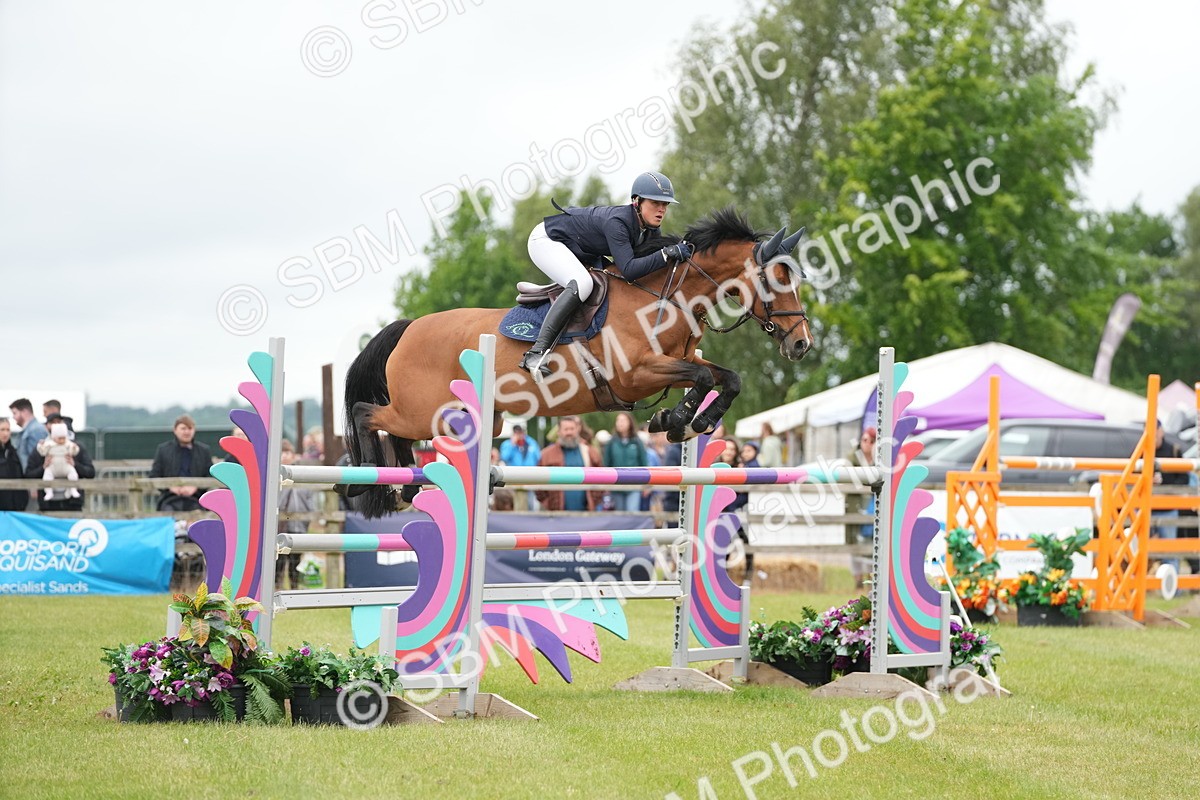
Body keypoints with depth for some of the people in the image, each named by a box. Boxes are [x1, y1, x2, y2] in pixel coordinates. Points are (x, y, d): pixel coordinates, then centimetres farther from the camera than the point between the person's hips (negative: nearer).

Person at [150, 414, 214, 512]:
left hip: (195, 501, 0)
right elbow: (154, 476, 10)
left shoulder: (204, 450, 13)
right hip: (170, 501, 0)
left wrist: (195, 488, -9)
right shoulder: (163, 449, 12)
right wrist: (170, 487, -8)